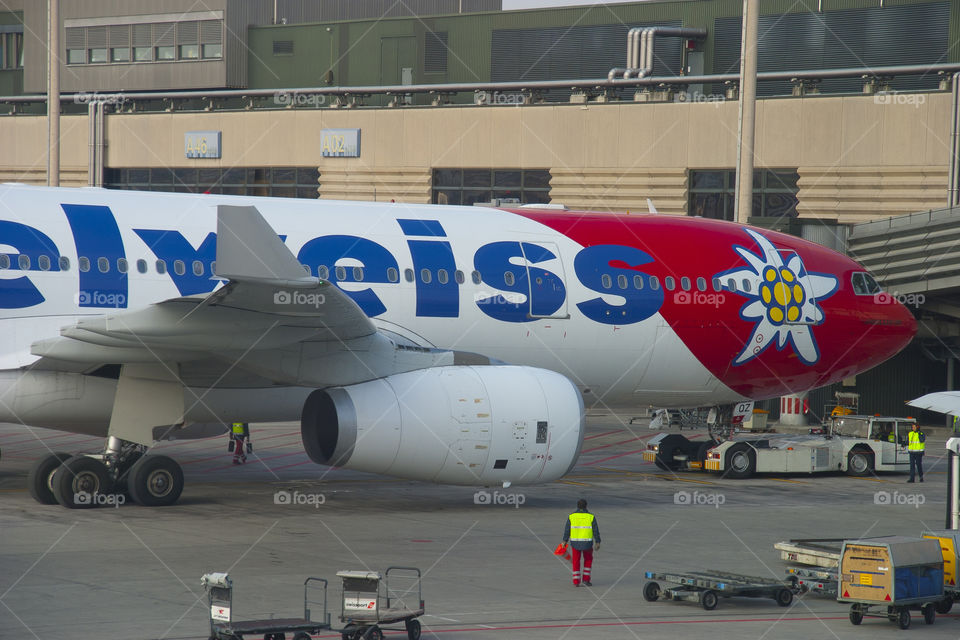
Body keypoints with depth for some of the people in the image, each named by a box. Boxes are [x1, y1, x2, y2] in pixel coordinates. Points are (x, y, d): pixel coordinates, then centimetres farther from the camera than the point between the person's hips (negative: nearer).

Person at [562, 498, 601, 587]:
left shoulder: (572, 516, -3)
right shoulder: (591, 517, -5)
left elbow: (567, 529, -4)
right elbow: (596, 530, -5)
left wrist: (565, 541, -2)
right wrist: (598, 542, 0)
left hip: (575, 542, 1)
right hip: (587, 542, -1)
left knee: (576, 562, 12)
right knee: (588, 560, 19)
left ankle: (576, 582, 8)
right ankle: (586, 579, 12)